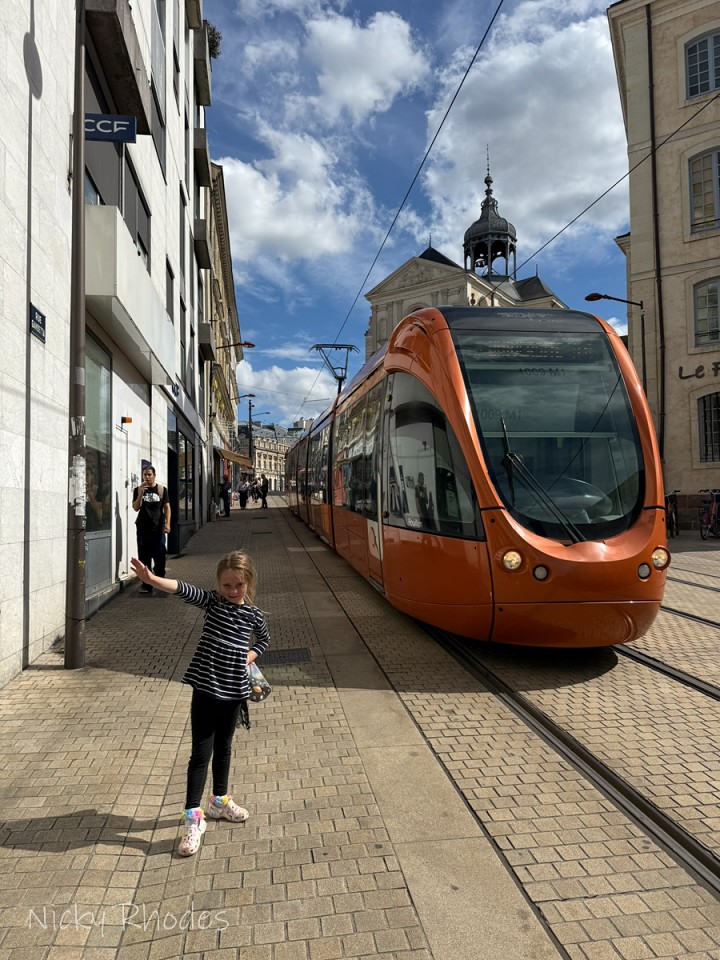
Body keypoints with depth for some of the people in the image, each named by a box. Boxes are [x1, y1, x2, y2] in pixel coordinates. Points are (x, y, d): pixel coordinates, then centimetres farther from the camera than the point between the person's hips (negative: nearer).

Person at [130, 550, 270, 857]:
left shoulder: (253, 614, -1)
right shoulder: (212, 601, -8)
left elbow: (264, 639, 20)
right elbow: (183, 589, -27)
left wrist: (248, 658, 2)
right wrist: (151, 579, -44)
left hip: (234, 690, 3)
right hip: (206, 687, -3)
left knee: (223, 747, 20)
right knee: (201, 752, -1)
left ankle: (219, 801, 39)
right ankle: (193, 818, 8)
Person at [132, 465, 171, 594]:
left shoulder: (162, 489, 5)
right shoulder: (138, 490, 7)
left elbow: (167, 507, 4)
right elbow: (135, 508, -1)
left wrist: (167, 523, -6)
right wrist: (141, 493, -13)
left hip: (158, 527, -1)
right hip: (143, 527, 1)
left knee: (160, 555, -4)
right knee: (144, 556, 0)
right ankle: (146, 584, 5)